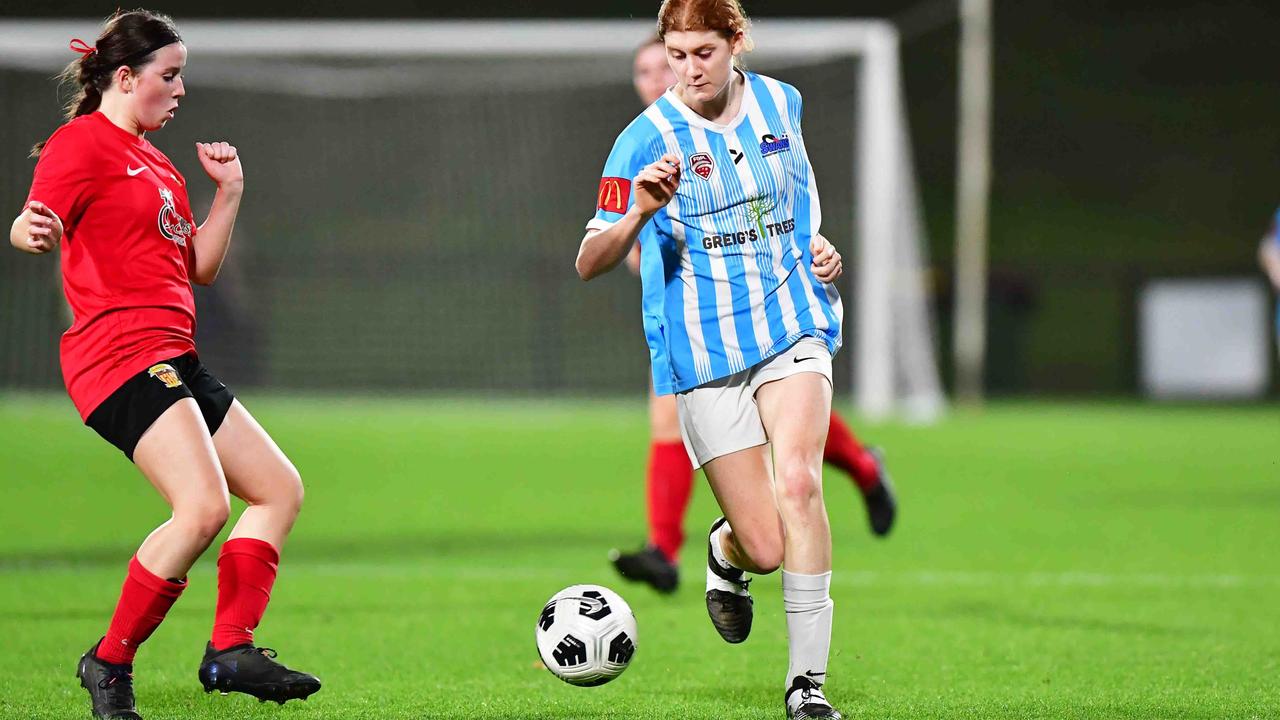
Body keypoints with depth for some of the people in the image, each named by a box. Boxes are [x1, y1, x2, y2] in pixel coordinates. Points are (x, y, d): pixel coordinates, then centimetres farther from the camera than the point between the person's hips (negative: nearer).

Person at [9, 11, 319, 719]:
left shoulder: (154, 163, 23)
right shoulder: (83, 141, -5)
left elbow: (199, 267, 25)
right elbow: (31, 224, -22)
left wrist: (228, 193, 14)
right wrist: (32, 230, -45)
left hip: (173, 362, 11)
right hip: (122, 354, -11)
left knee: (280, 488, 12)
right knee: (203, 506, -25)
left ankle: (229, 651, 10)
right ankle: (109, 661, -13)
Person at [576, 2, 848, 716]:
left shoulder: (782, 103, 4)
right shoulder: (646, 140, -9)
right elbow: (590, 263, -13)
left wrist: (818, 243, 8)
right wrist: (640, 212, -31)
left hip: (793, 328, 2)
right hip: (704, 355, -2)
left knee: (798, 483, -23)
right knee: (765, 546, -4)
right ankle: (728, 554, 37)